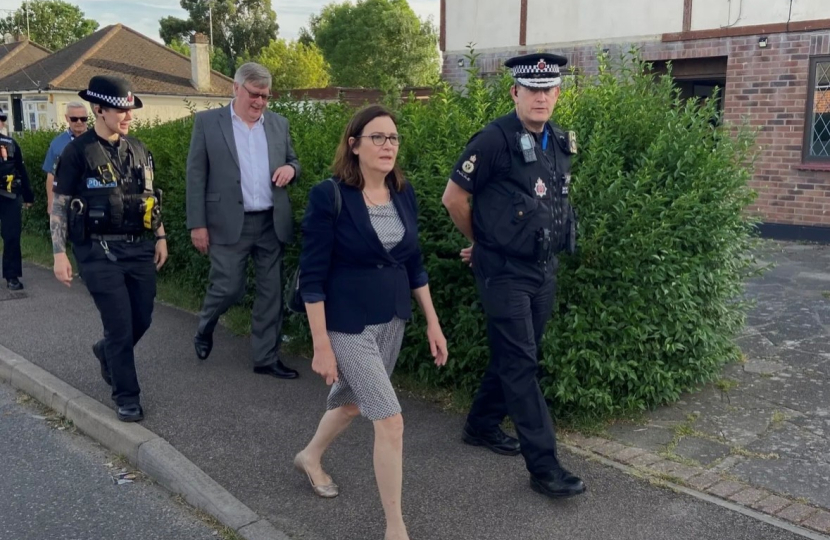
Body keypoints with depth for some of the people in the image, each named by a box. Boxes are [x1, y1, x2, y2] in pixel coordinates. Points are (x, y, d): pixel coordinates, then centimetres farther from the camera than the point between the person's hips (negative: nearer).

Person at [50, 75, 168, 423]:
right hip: (99, 252, -5)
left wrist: (160, 237, 11)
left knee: (142, 319, 9)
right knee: (120, 326, -4)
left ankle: (106, 352, 42)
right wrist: (59, 254, -11)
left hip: (139, 248, 5)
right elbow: (59, 205, -6)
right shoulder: (78, 152, -7)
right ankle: (127, 397, 13)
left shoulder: (138, 149, 9)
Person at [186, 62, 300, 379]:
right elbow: (196, 175, -2)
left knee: (271, 292, 6)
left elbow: (292, 162, 20)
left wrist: (290, 169, -6)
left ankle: (266, 358, 19)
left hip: (271, 223, 4)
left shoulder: (279, 124, 9)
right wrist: (197, 224, -7)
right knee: (228, 288, -2)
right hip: (229, 224, -4)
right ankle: (205, 329, 31)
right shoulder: (207, 122, -1)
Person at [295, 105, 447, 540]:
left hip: (393, 320, 7)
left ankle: (310, 457, 53)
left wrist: (432, 323, 9)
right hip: (349, 325, -6)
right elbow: (312, 276, -15)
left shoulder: (404, 193, 1)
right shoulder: (329, 196, -16)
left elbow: (413, 263, 10)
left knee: (352, 401, 23)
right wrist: (321, 345, -16)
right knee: (390, 420, -9)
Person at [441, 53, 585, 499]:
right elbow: (453, 197, -11)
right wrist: (480, 240, 3)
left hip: (544, 268, 7)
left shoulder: (561, 142, 6)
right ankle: (543, 465, 1)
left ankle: (481, 426, 36)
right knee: (521, 364, -4)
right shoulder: (495, 140, -16)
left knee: (514, 357, 17)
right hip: (505, 272, -7)